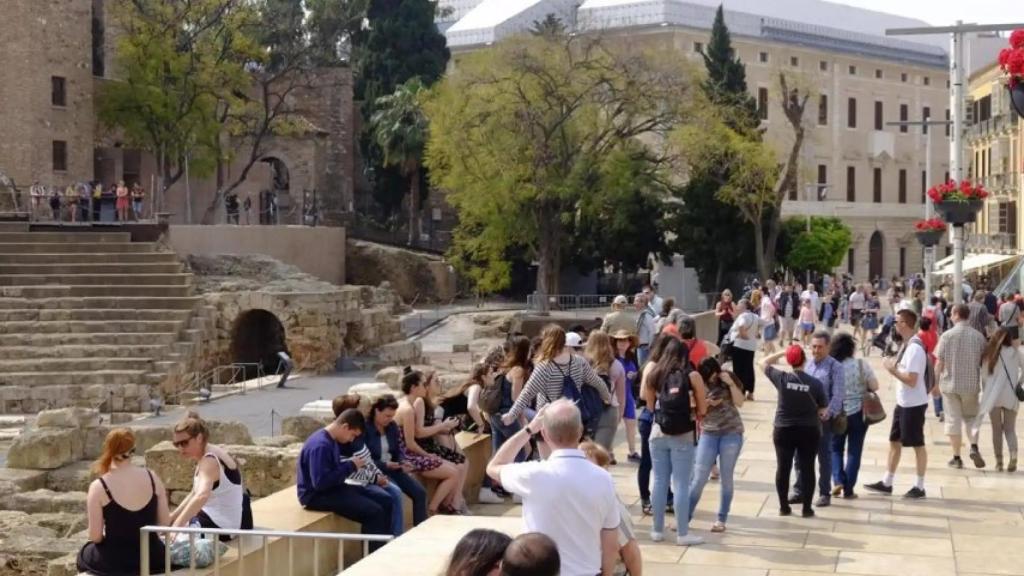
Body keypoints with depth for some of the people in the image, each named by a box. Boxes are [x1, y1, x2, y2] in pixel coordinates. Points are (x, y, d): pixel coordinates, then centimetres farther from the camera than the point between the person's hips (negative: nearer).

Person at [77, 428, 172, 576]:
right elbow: (165, 523, -1)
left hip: (114, 562, -2)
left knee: (84, 555, 31)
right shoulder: (152, 478, -6)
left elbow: (95, 537, -11)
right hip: (152, 559, 2)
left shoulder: (98, 487, -15)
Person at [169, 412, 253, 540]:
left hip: (221, 527, -10)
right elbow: (195, 493, 19)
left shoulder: (209, 461, -23)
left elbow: (201, 496, -42)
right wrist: (172, 517, 12)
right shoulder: (209, 456, 8)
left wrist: (176, 527, -49)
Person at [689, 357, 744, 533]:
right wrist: (706, 403, -18)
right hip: (708, 434, 0)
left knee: (726, 478, 4)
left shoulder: (728, 378, -3)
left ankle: (721, 519, 12)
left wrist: (731, 383, -20)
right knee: (699, 477, -3)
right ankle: (685, 516, 4)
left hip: (731, 433, 0)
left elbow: (739, 402, -9)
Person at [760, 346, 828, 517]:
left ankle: (784, 507, 15)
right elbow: (823, 410, -1)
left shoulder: (782, 378, -11)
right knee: (807, 468, 7)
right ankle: (806, 508, 11)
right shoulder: (815, 383, -10)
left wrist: (782, 352, 6)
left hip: (783, 430, 0)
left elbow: (763, 362, 5)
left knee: (783, 468, 9)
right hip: (809, 431, 0)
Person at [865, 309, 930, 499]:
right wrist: (894, 365, 0)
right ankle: (887, 483, 24)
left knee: (918, 445, 2)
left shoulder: (914, 348, -22)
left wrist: (891, 369, -18)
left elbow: (911, 380, -26)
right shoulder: (906, 345, 9)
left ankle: (919, 487, 12)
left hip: (914, 404, -10)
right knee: (895, 441, 15)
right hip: (903, 403, 10)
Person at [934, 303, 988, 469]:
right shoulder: (978, 336, -3)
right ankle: (974, 447, -5)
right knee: (970, 417, 18)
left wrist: (935, 381, 4)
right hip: (971, 385, 2)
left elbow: (940, 362, -8)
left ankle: (956, 458, 9)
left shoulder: (947, 335, -10)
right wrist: (983, 383, 15)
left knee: (953, 420, 6)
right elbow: (983, 362, 3)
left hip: (950, 384, -2)